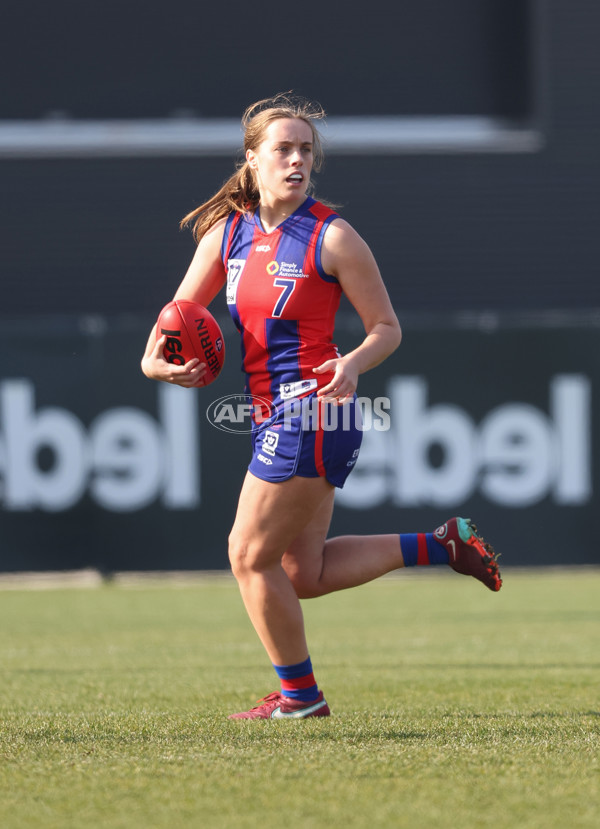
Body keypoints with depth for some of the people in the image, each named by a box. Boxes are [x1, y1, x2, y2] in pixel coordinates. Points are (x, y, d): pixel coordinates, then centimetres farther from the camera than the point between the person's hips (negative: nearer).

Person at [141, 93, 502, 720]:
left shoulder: (332, 237, -10)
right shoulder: (226, 231, 7)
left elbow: (387, 328, -5)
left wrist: (352, 364, -25)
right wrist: (155, 361, -8)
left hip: (309, 409, -7)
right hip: (276, 413, 8)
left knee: (251, 555, -2)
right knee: (305, 574, 11)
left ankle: (299, 694, 14)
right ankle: (440, 544, 22)